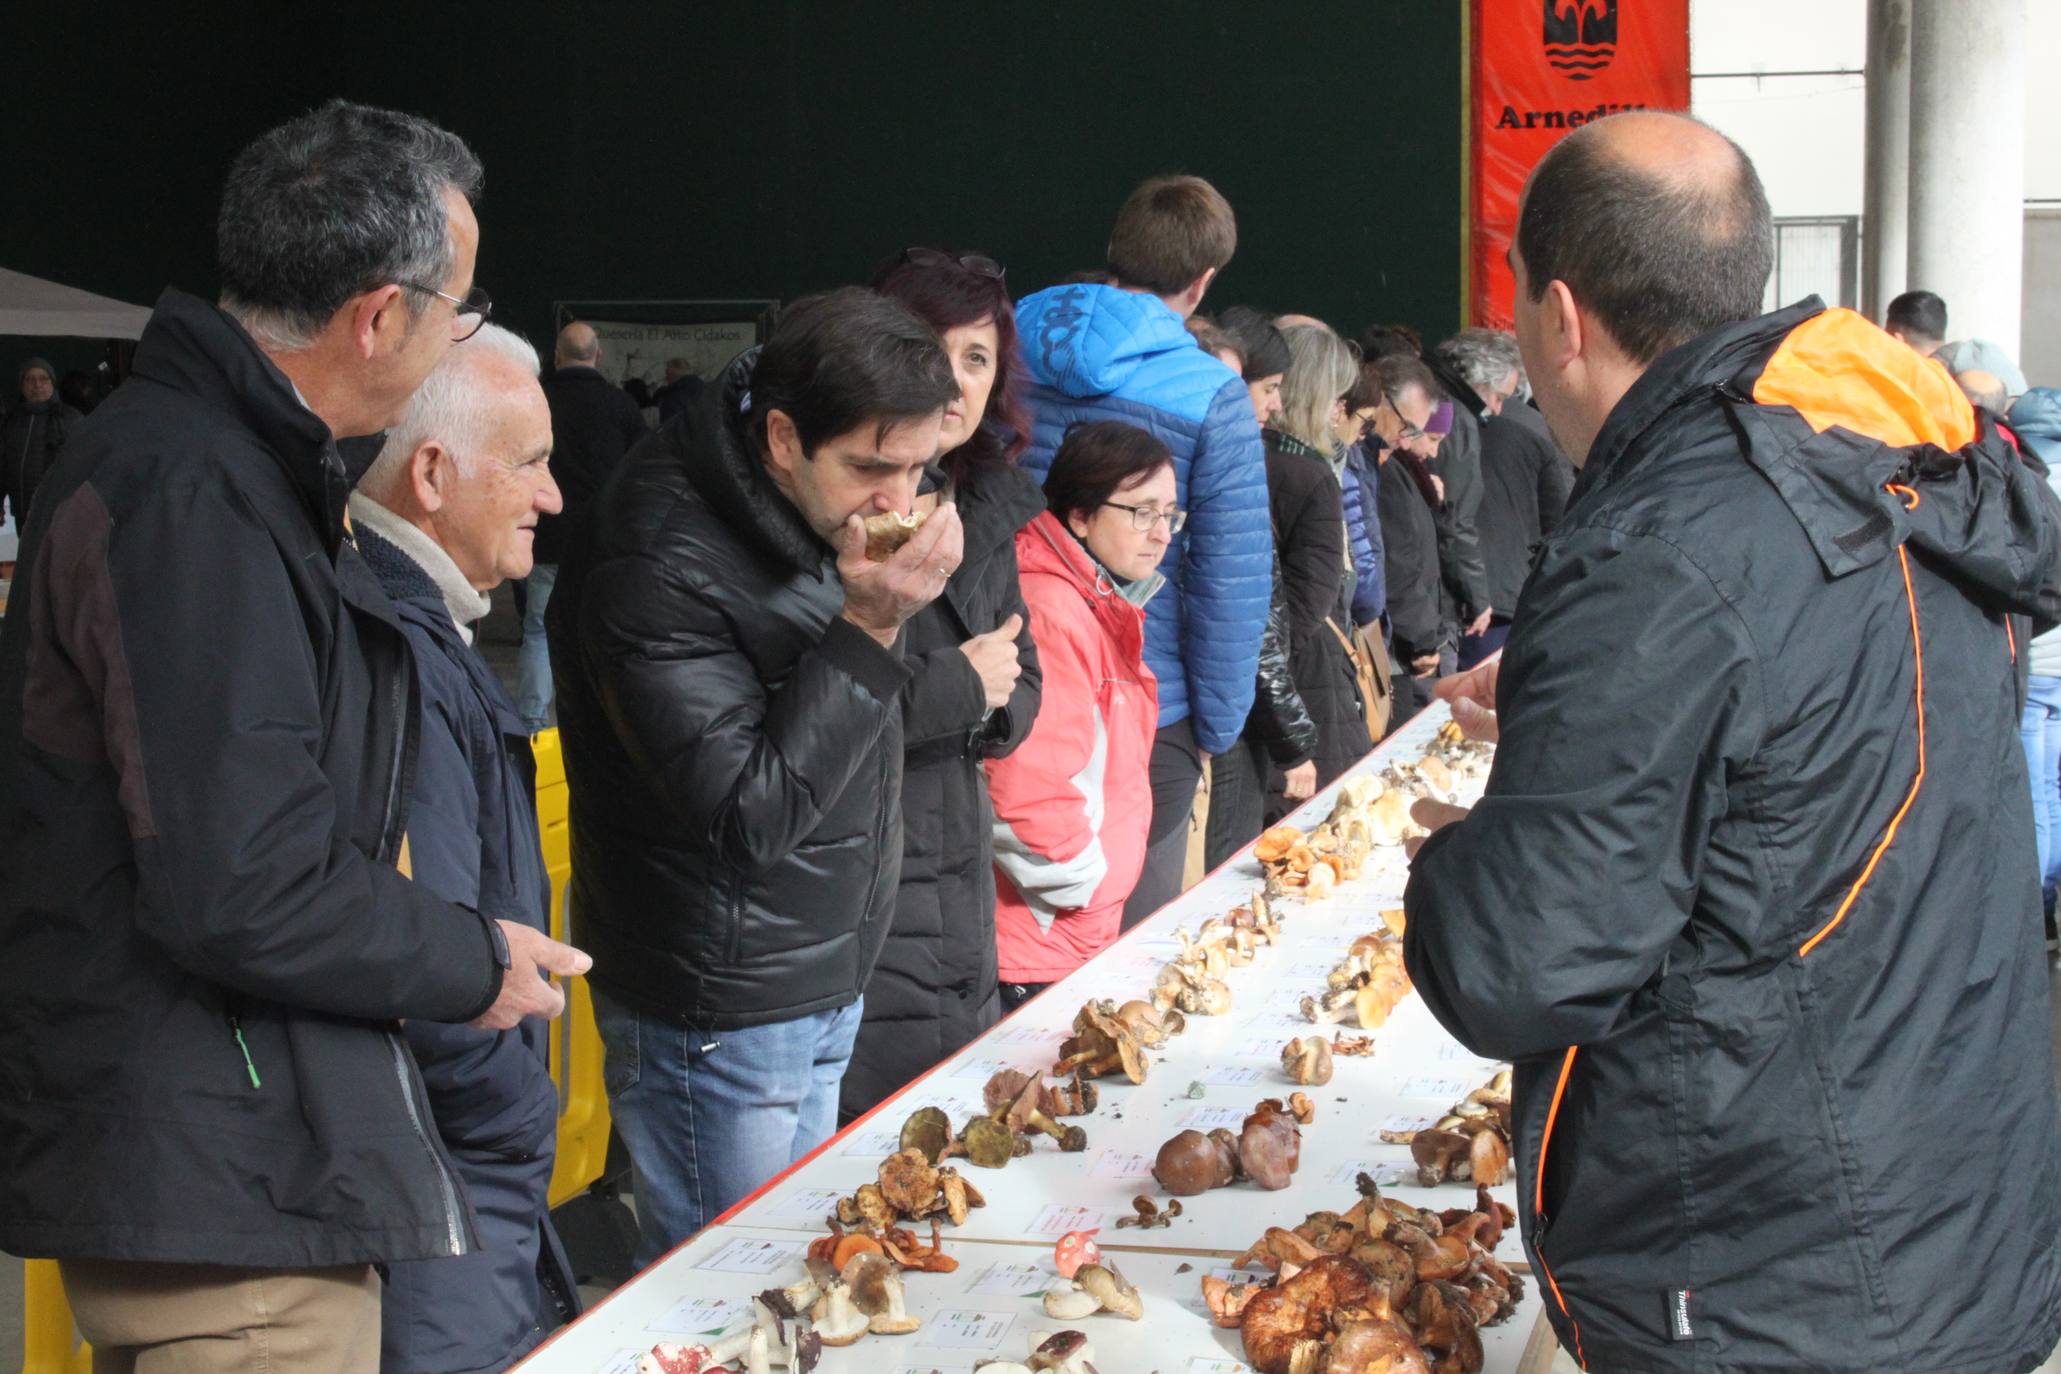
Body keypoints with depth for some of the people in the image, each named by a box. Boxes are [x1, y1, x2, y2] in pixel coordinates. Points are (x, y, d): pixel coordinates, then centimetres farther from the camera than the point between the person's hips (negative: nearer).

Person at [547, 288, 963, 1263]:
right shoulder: (660, 566, -26)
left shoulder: (836, 509, 1)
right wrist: (867, 628, -30)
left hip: (823, 988, 9)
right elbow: (746, 816, -27)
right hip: (717, 1013, -9)